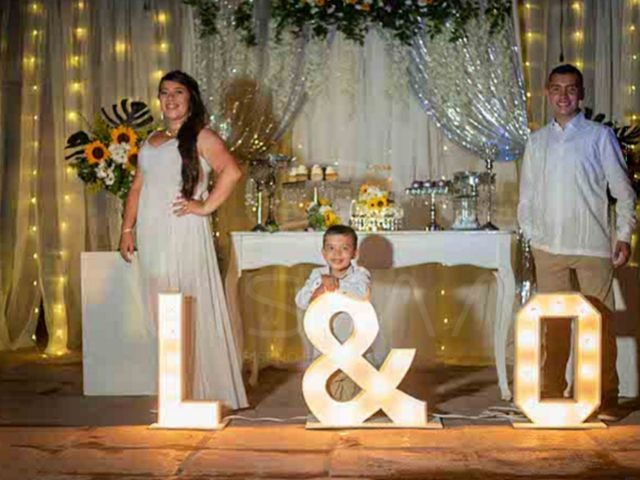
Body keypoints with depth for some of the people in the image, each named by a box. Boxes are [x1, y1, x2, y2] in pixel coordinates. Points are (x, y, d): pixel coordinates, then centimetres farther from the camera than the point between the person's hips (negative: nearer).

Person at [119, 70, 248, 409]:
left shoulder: (201, 137, 0)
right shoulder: (151, 141, 21)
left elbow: (231, 171, -15)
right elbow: (137, 187, 21)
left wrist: (206, 206, -14)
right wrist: (127, 229, 14)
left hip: (184, 234, -6)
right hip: (151, 236, 7)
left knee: (190, 309, -6)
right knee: (159, 311, 6)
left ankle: (200, 390, 0)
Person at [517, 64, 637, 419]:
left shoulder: (599, 136, 2)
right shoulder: (537, 141, 12)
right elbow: (527, 195, 15)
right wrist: (530, 234, 6)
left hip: (593, 245, -3)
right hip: (549, 246, 3)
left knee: (600, 322, -1)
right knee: (554, 323, 7)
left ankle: (606, 399, 9)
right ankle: (553, 393, 17)